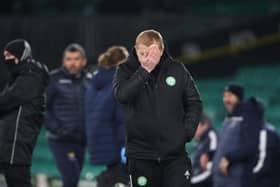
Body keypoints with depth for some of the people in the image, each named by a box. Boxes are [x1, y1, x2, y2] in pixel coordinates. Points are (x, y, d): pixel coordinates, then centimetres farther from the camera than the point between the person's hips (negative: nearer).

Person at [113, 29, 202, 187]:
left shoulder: (177, 70, 1)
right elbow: (122, 94, -21)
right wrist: (144, 70, -23)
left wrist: (188, 131, -4)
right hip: (141, 154, 0)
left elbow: (194, 103, 8)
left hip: (175, 153, 0)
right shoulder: (126, 70, -1)